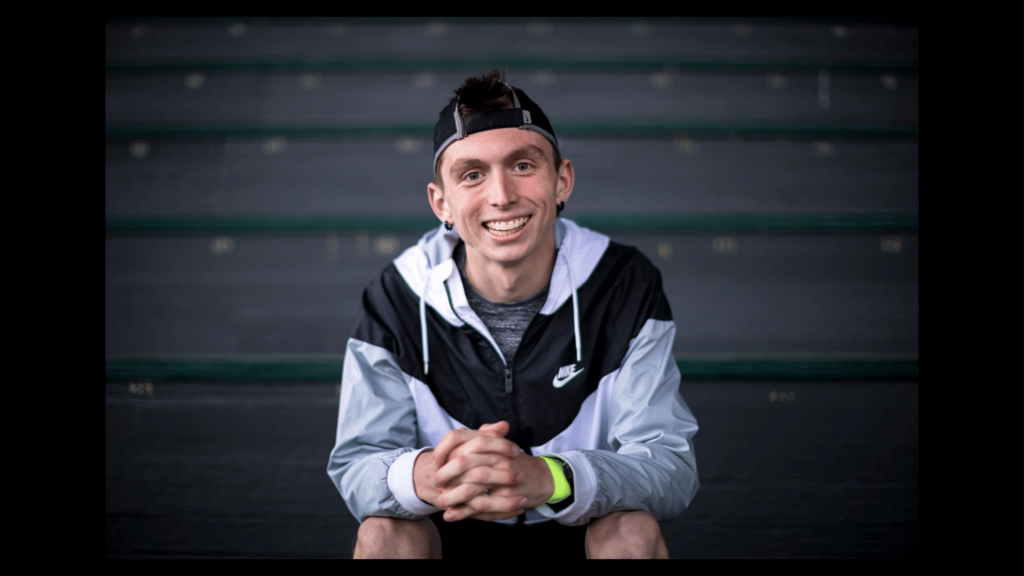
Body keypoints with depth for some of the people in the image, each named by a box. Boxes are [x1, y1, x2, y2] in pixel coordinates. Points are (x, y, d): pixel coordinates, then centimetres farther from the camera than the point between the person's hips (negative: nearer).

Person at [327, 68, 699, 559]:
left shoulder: (625, 286, -15)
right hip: (454, 533, 0)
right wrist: (422, 477, -45)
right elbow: (356, 464, -17)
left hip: (582, 531, 0)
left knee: (635, 530, -30)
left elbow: (672, 467, -23)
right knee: (384, 532, -29)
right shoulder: (396, 301, -13)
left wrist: (549, 478, -45)